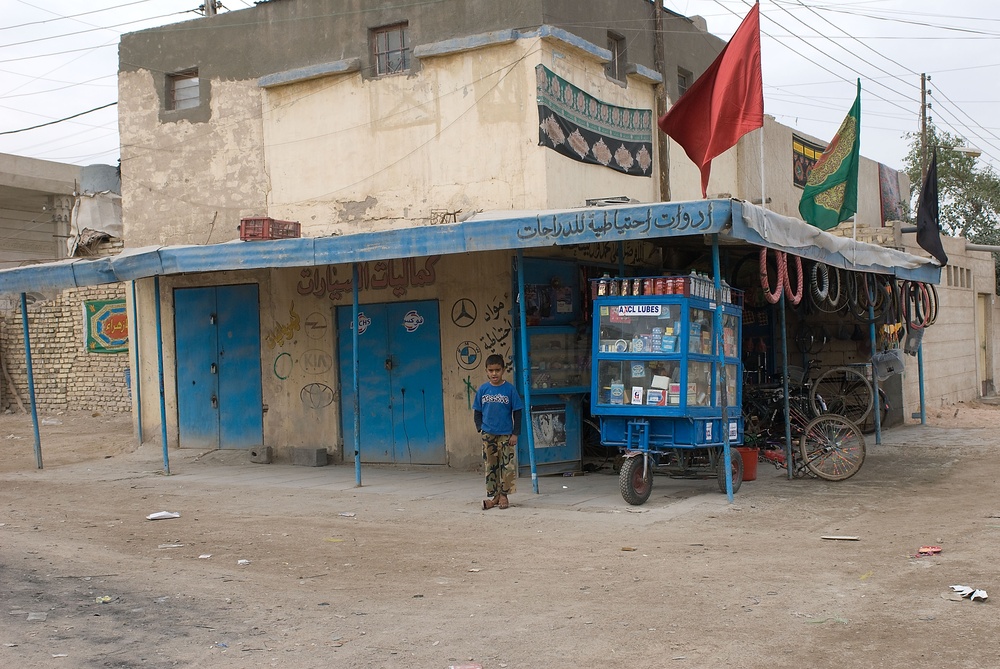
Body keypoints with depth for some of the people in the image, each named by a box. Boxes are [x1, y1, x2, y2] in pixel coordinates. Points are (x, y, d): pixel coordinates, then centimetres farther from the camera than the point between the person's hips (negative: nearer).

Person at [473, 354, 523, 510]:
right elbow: (477, 411, 10)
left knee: (507, 466, 0)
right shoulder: (482, 390, 1)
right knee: (490, 466, 9)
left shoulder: (510, 389, -6)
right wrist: (480, 428, -2)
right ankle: (492, 496, 17)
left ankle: (503, 495, 11)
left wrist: (515, 433, -5)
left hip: (506, 434, -2)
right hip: (488, 434, 2)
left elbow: (517, 412, -2)